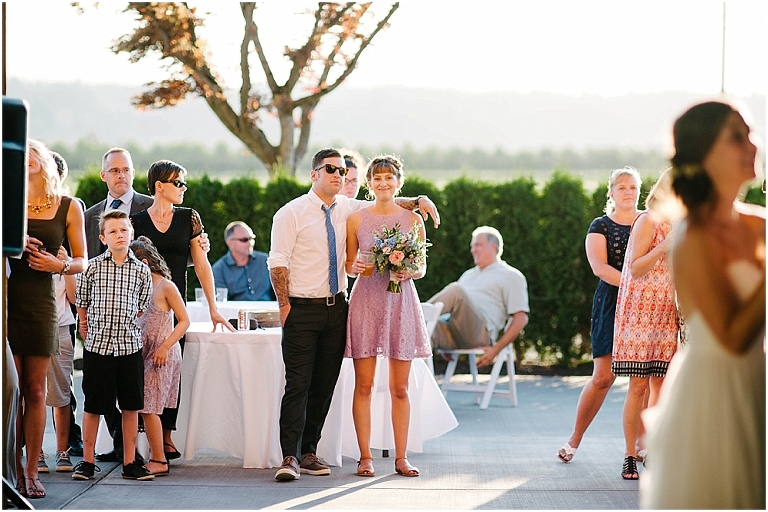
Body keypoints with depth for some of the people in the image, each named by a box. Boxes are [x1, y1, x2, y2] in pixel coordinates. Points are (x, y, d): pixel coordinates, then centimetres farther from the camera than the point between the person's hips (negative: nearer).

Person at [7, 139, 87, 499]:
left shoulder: (68, 207, 6)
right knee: (11, 389, -3)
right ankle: (16, 471, 2)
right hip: (7, 299, 0)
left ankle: (31, 472, 7)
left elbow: (82, 262, 8)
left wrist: (59, 264, -11)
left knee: (35, 391, 2)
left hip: (42, 303, 0)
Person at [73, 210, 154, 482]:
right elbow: (82, 304, 7)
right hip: (97, 346, -2)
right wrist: (87, 330, 6)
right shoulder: (92, 267, -1)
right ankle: (87, 461, 14)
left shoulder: (141, 270, 4)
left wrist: (125, 329, 8)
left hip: (129, 345, 2)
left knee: (131, 406, 5)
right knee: (93, 406, 3)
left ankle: (130, 463, 13)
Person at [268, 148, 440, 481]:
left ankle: (308, 452, 16)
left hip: (336, 307, 6)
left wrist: (418, 201, 4)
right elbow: (278, 263, -8)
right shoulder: (292, 213, -6)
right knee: (298, 383, -10)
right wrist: (284, 306, -12)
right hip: (302, 309, -6)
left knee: (325, 384, 7)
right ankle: (290, 457, -11)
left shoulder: (347, 209, 9)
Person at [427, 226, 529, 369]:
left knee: (455, 289, -29)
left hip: (479, 333, -6)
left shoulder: (511, 276, 15)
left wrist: (496, 349, -6)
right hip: (452, 337, 6)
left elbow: (521, 319, 3)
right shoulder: (468, 275, 37)